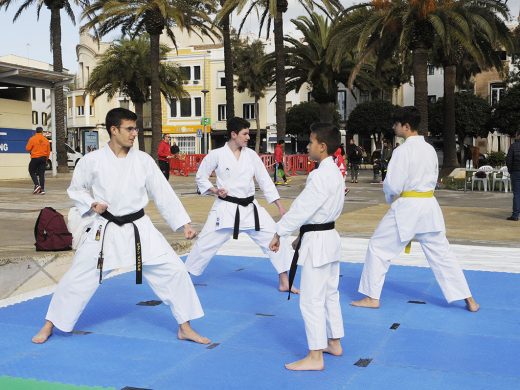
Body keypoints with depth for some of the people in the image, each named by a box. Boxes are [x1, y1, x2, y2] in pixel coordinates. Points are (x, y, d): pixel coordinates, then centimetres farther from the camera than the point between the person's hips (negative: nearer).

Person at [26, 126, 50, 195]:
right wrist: (46, 159, 19)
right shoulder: (46, 140, 4)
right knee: (42, 173, 6)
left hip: (35, 158, -3)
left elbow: (28, 149, -6)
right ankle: (42, 189, 3)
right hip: (43, 158, 3)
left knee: (32, 171, 11)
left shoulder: (32, 139, -7)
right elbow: (48, 151, 8)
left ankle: (37, 185, -7)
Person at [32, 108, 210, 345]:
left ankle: (184, 327, 11)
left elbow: (164, 194, 0)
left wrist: (185, 223, -3)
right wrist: (91, 204, -13)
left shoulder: (143, 160, -3)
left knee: (173, 270, -5)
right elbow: (75, 189, 7)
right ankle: (50, 325, 28)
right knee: (78, 278, 4)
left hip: (138, 228, 2)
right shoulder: (93, 160, -7)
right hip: (104, 230, -1)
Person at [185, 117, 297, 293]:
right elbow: (200, 177, 3)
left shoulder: (251, 154, 1)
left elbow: (265, 180, 4)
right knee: (205, 244, 1)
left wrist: (280, 206, 1)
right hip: (226, 209, -3)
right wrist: (215, 190, -14)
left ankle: (284, 282, 8)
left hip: (250, 208, 4)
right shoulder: (217, 154, -8)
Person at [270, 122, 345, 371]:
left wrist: (279, 233, -15)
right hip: (329, 237, 11)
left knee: (312, 300, -4)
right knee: (330, 294, 20)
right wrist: (302, 236, 19)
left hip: (317, 242, -10)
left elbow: (302, 208, -22)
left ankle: (315, 357, 2)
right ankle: (334, 343, 33)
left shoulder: (321, 175, -21)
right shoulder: (335, 173, 11)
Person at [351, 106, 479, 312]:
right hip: (429, 205, 7)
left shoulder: (403, 150, -16)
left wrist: (390, 196, 6)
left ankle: (372, 297, 12)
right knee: (441, 253, 13)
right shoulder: (429, 149, 6)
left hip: (406, 208, -7)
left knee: (378, 247, 7)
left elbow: (393, 186, -15)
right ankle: (468, 299, 15)